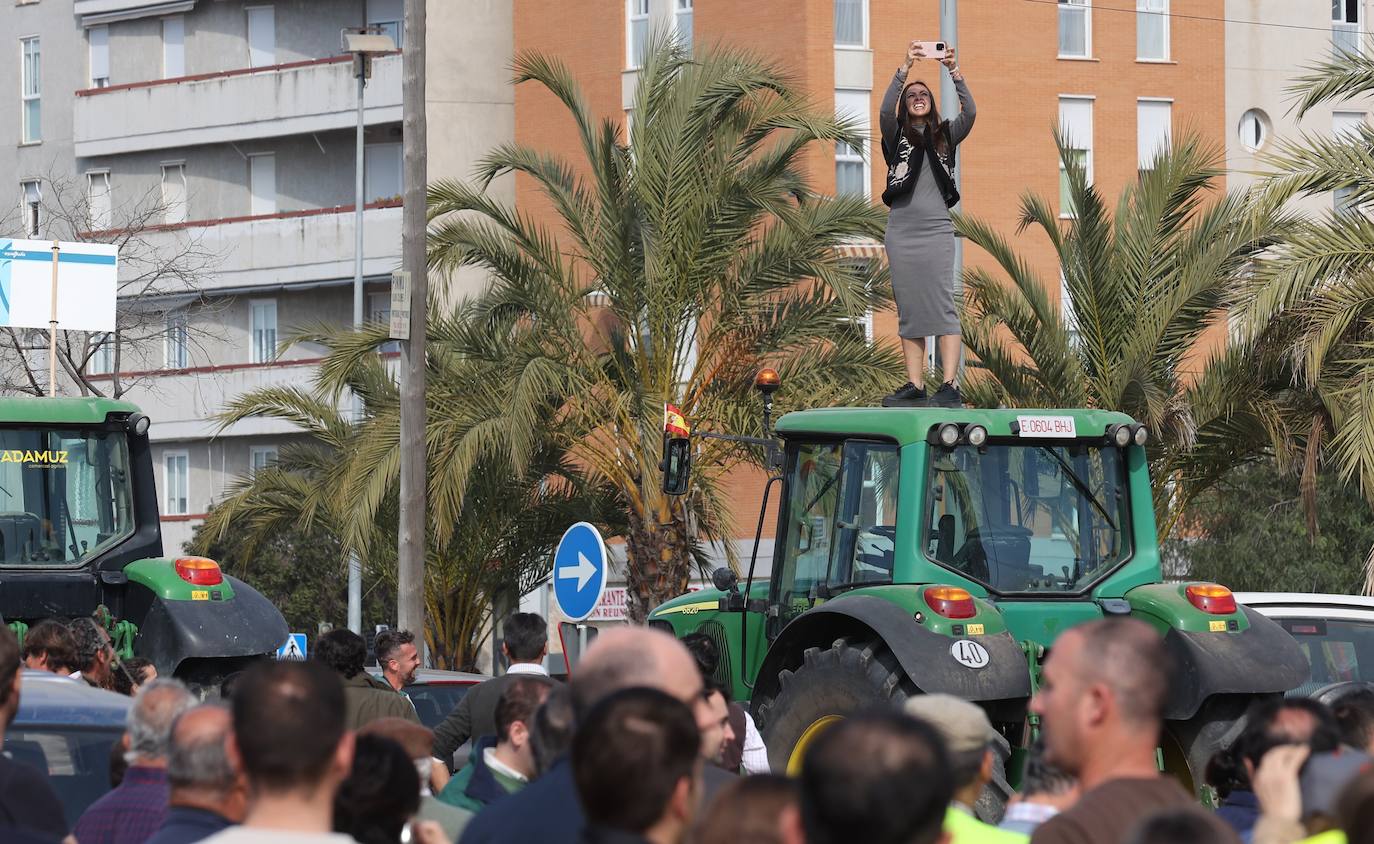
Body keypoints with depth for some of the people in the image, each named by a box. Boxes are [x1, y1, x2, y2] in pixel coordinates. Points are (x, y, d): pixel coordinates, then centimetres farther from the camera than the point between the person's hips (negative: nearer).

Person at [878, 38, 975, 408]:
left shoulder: (945, 136, 13)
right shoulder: (896, 135, 12)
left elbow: (970, 113, -4)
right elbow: (885, 109, -8)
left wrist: (955, 72, -14)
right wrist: (905, 68, -16)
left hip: (936, 229, -2)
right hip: (901, 229, 2)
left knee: (943, 306, -11)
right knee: (909, 309, 3)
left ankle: (950, 387, -19)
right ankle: (915, 386, 4)